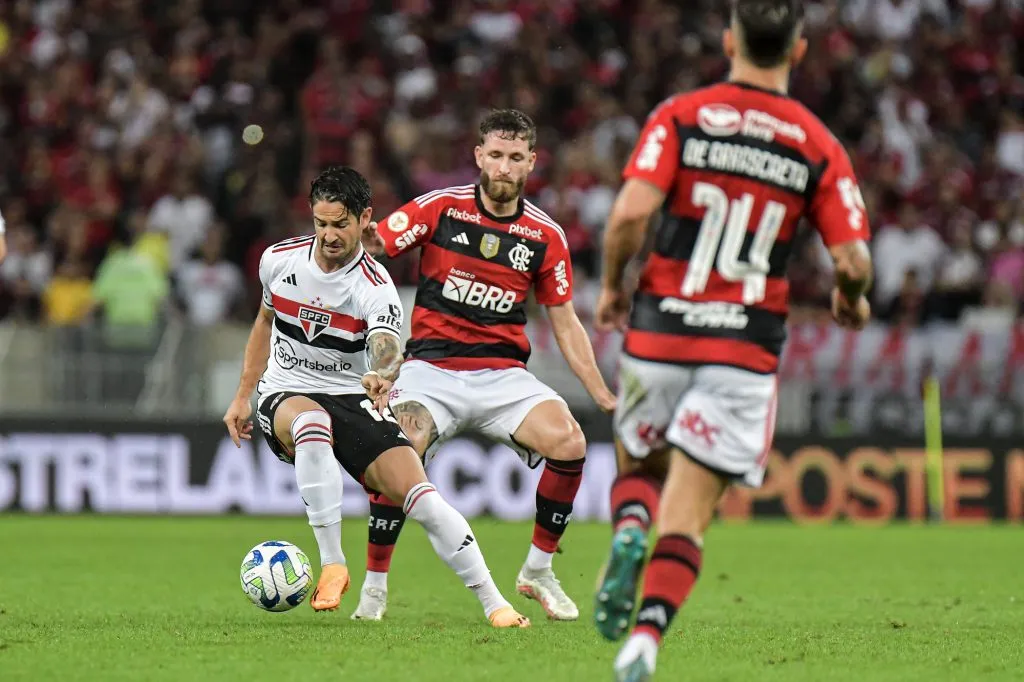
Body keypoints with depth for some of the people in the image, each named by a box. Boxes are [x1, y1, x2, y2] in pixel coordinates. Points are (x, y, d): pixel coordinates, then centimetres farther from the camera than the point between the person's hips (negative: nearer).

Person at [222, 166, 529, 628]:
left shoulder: (375, 288, -16)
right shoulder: (279, 259, -2)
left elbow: (387, 347, -36)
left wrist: (383, 372, -60)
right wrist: (242, 397, 16)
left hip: (351, 399, -1)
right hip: (286, 396, 1)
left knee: (419, 494, -18)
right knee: (312, 422, -38)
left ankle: (492, 602, -7)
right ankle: (332, 564, -34)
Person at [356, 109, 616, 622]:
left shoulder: (546, 236, 6)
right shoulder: (440, 208, 0)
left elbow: (565, 324, 11)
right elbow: (370, 244, -3)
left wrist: (605, 397, 4)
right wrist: (365, 237, -28)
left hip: (503, 374, 2)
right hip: (431, 364, -2)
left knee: (569, 443, -22)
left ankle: (538, 570, -1)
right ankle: (374, 585, -10)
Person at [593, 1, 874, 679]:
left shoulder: (681, 115, -1)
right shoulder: (819, 147, 2)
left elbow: (631, 212, -14)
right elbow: (853, 260, -4)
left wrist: (612, 286, 4)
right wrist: (852, 300, 19)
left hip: (660, 327, 0)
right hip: (747, 343, 0)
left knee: (639, 464, 25)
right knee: (688, 516, 2)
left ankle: (628, 531, -8)